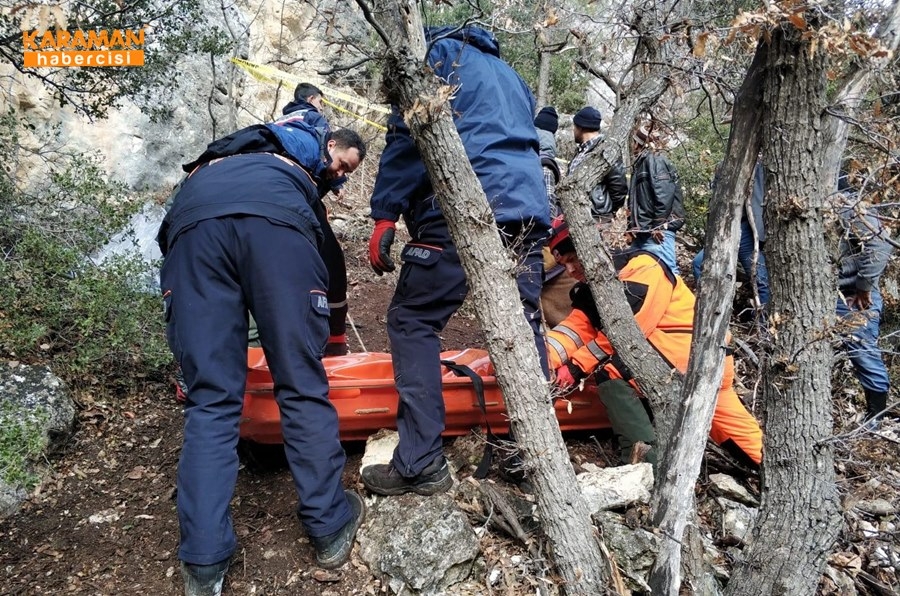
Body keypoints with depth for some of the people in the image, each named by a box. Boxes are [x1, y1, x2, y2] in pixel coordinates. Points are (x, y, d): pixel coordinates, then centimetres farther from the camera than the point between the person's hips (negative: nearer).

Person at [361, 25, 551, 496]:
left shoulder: (435, 52, 12)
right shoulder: (506, 72, 34)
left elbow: (409, 135, -4)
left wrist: (385, 215, -6)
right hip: (528, 210, 7)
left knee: (411, 322, 0)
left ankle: (420, 465, -2)